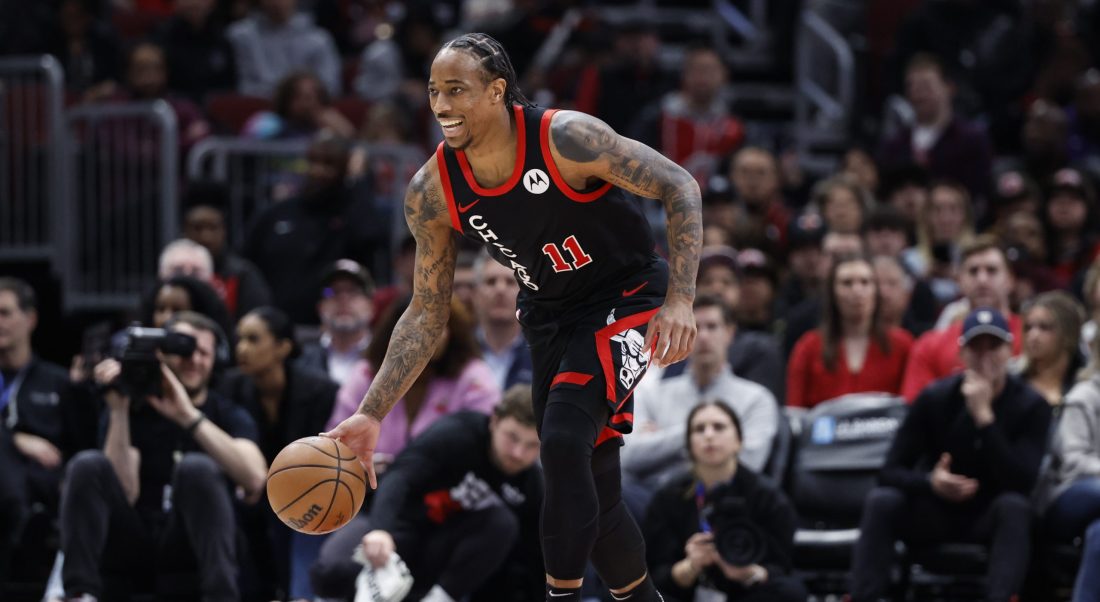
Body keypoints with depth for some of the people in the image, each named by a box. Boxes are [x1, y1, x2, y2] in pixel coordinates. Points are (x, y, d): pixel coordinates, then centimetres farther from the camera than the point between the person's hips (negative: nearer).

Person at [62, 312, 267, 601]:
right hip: (132, 543, 1)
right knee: (88, 464, -22)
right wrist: (119, 411, -15)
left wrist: (189, 417, -21)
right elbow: (123, 492, -8)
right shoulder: (134, 409, 7)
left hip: (193, 545, -1)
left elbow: (255, 479, -16)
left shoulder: (228, 414, 6)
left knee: (197, 467, -28)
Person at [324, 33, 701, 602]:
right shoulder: (432, 193, -12)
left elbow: (680, 187, -20)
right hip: (549, 315, 6)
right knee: (591, 495, 8)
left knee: (565, 439, -26)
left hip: (626, 297, -5)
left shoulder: (566, 138, -27)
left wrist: (679, 301, -29)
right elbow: (425, 316, -2)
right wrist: (371, 415, -10)